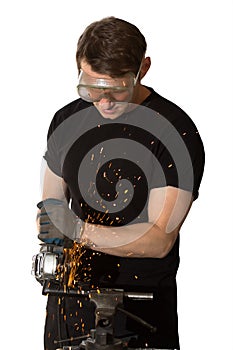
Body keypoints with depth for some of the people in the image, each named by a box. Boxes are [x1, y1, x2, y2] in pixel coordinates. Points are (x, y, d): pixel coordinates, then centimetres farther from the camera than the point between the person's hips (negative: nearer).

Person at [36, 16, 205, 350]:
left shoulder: (176, 132, -16)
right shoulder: (68, 119, 3)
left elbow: (160, 240, -20)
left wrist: (79, 230, -31)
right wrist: (52, 246, -11)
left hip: (140, 306, -5)